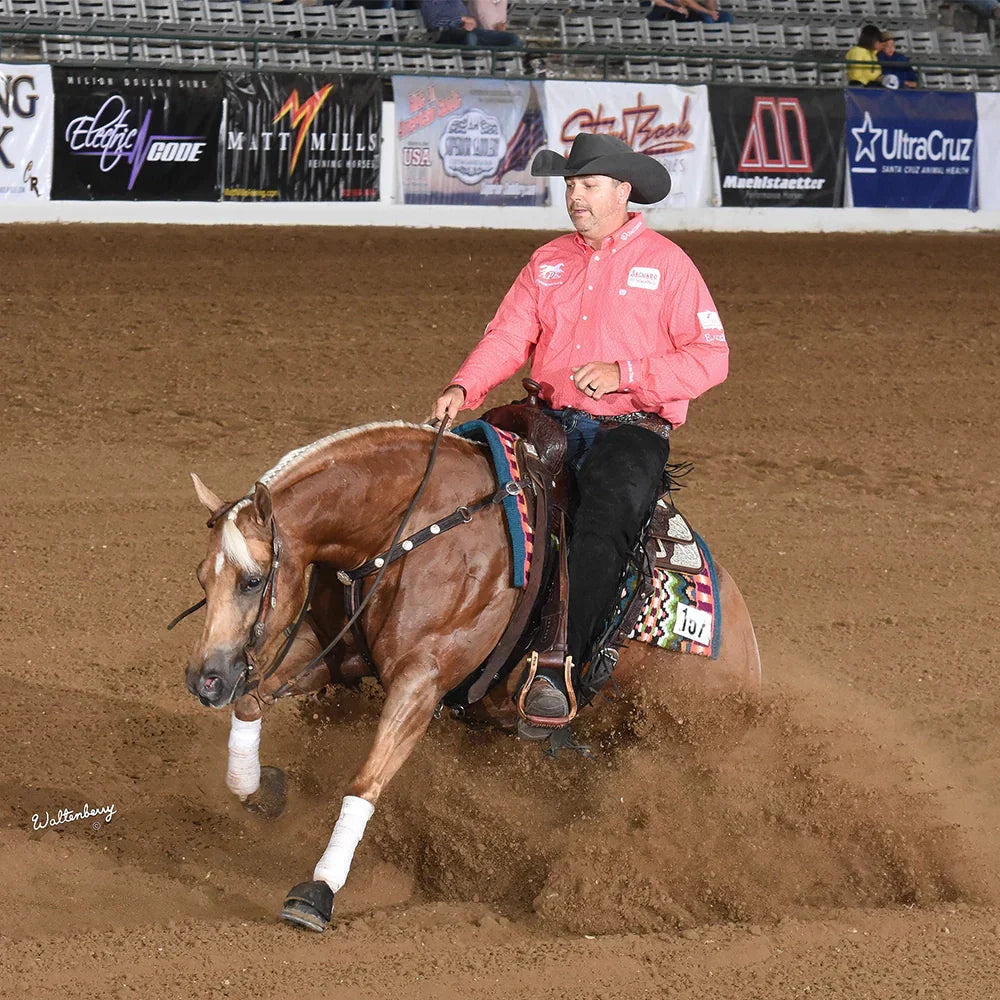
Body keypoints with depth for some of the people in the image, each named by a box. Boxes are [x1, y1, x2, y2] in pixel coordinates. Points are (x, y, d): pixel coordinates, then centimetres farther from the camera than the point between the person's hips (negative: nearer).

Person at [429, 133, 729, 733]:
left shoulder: (666, 263, 2)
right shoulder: (549, 262, 15)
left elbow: (711, 357, -4)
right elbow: (509, 338, 6)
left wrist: (624, 374, -16)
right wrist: (464, 389, -14)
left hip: (632, 429, -5)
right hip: (554, 423, 5)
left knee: (603, 524, -33)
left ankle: (558, 672, -39)